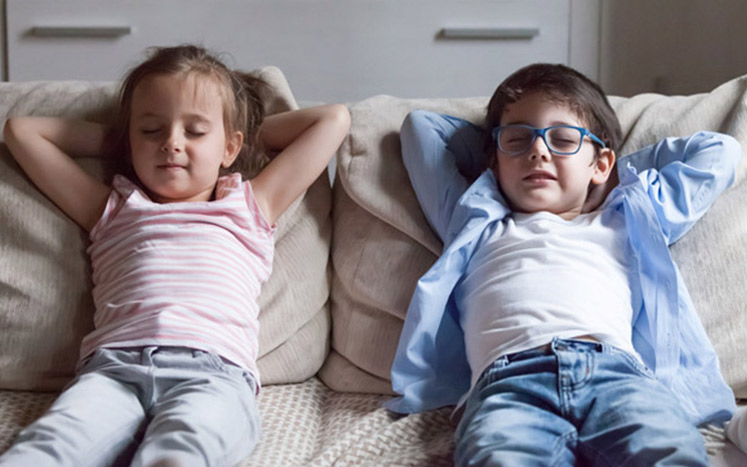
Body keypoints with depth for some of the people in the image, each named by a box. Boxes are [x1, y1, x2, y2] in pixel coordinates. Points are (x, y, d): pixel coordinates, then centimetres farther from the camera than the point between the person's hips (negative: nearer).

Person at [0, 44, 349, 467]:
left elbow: (333, 119, 36)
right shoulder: (113, 211, 34)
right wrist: (111, 137, 41)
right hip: (114, 367, 2)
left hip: (213, 372, -1)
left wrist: (253, 133, 41)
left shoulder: (249, 208, 31)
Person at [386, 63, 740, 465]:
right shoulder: (476, 226, 38)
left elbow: (719, 151, 48)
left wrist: (620, 176, 44)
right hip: (509, 377, -1)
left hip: (617, 370, 1)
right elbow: (419, 125, 50)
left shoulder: (625, 223, 38)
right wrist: (494, 158, 49)